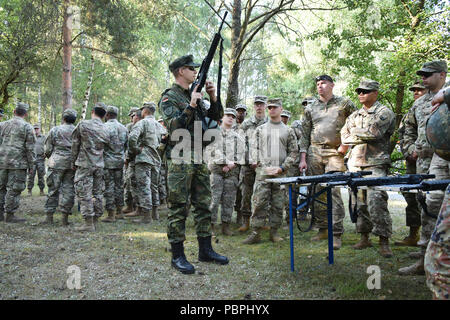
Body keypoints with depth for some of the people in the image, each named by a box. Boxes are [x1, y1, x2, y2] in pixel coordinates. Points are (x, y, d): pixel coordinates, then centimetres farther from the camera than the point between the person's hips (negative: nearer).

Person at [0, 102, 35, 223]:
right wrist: (31, 164, -1)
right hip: (17, 163, -5)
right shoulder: (27, 127, -4)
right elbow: (30, 148, -7)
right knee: (14, 189, -1)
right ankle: (10, 215, 0)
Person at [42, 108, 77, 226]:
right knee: (68, 189, 4)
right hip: (73, 164, 2)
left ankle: (49, 217, 4)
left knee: (53, 189, 3)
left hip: (57, 163, -2)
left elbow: (47, 149, 3)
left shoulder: (55, 130, 1)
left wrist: (50, 158, 21)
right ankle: (65, 218, 5)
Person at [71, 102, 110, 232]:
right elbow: (106, 147, 10)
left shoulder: (83, 125, -6)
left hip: (84, 164, -4)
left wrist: (73, 163, 9)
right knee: (98, 193, 10)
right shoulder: (105, 130, 4)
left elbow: (75, 145, -1)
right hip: (99, 165, 5)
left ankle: (88, 223, -3)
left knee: (84, 193, -2)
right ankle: (95, 221, 16)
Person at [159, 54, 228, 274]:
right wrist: (190, 106, -24)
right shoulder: (169, 97, -4)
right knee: (178, 209, -3)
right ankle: (177, 255, 5)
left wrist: (213, 98, 3)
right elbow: (173, 127, -17)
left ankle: (205, 250, 20)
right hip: (180, 160, -7)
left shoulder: (195, 96, 17)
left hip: (200, 160, 8)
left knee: (203, 205, 11)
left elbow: (216, 117, 18)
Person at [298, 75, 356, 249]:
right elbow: (304, 134, 12)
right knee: (317, 192, 4)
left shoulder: (344, 103, 6)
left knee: (333, 192, -12)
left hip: (335, 153, -3)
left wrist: (346, 143, -3)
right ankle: (323, 229, 16)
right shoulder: (310, 107, 14)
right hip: (314, 152, 4)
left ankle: (336, 234, -8)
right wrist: (303, 159, 6)